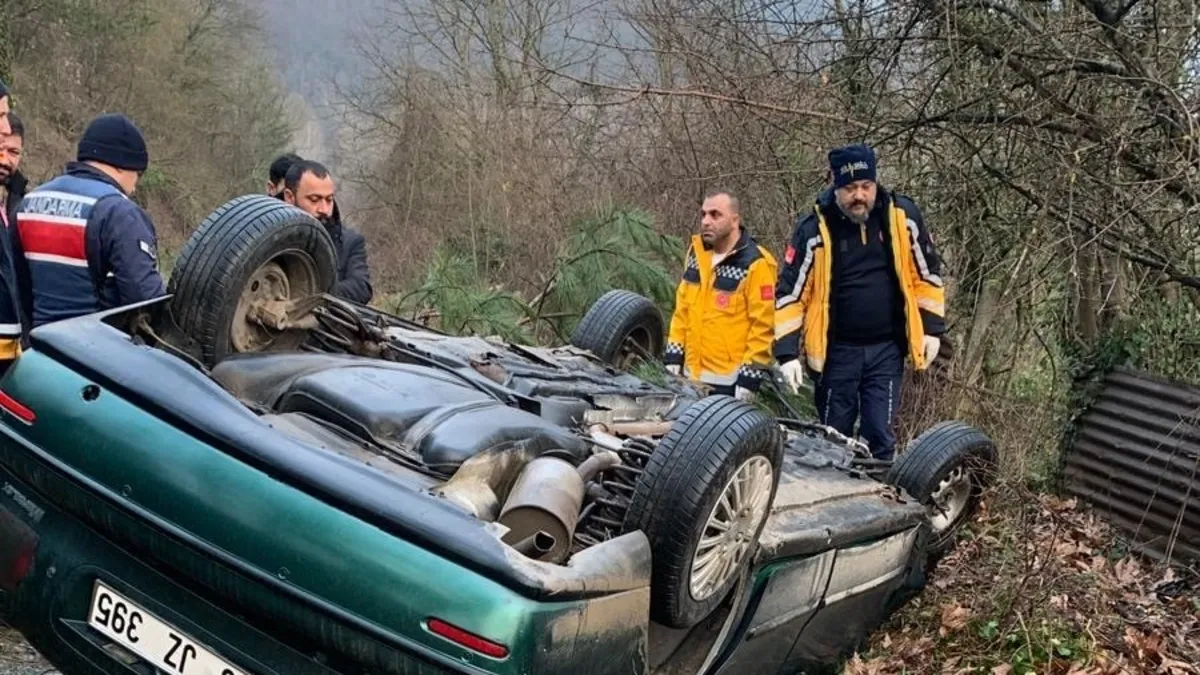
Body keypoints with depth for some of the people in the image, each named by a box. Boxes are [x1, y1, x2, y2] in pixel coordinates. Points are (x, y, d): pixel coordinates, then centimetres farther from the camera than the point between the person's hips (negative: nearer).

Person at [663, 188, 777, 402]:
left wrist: (749, 377, -16)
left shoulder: (755, 264, -13)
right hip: (693, 377, 7)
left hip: (731, 380, -7)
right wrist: (673, 357, 10)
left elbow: (763, 326, -15)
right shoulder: (696, 252, 9)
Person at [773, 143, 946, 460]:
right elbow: (790, 293, -7)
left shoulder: (903, 217, -5)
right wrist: (787, 353, -12)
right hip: (836, 351, -1)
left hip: (886, 350, 1)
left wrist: (932, 329, 7)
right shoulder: (814, 230, -11)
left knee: (880, 434, 2)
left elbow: (927, 274, 8)